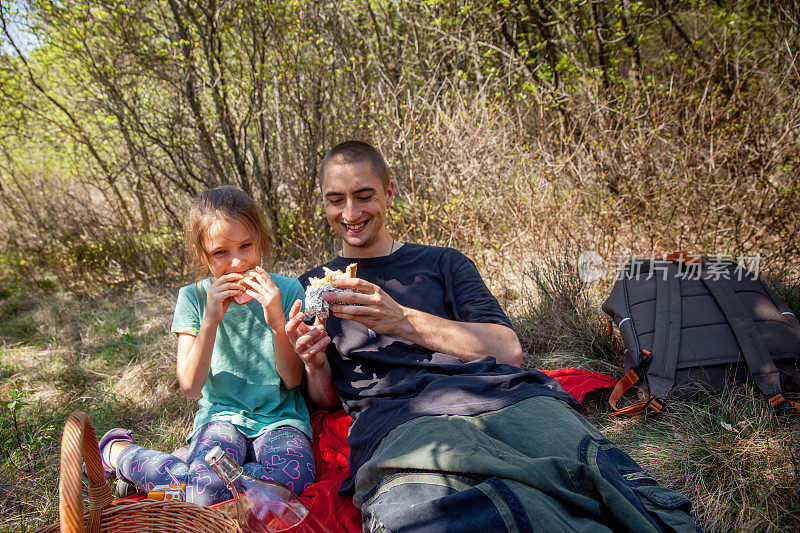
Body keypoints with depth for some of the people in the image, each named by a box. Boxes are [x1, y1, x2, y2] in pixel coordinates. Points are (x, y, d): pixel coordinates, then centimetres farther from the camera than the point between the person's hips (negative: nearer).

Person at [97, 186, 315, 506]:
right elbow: (190, 386, -6)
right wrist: (211, 320, -19)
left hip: (280, 418, 0)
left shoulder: (286, 290, -1)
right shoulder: (194, 298, 1)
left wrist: (277, 322, -21)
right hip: (222, 417, 0)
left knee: (289, 479, -33)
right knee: (205, 491, -31)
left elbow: (292, 380, -4)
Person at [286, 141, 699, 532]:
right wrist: (315, 365, -2)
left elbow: (509, 351, 9)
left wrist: (403, 320, -2)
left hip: (506, 398, 1)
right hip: (402, 420, 1)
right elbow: (327, 399, 23)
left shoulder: (443, 262, 23)